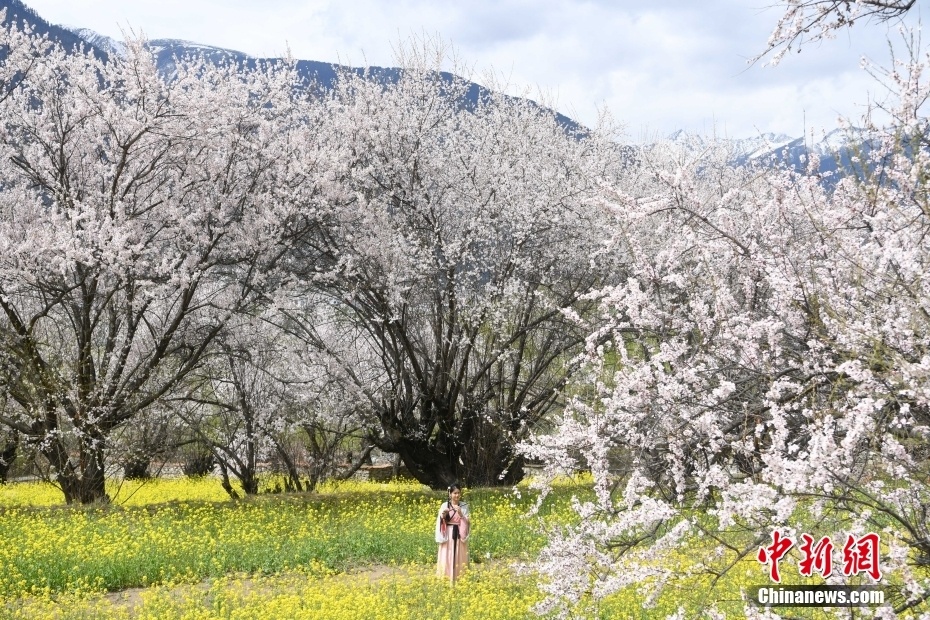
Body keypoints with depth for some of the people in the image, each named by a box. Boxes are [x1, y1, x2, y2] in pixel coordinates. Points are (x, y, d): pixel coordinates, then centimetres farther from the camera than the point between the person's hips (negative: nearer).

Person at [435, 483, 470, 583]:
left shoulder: (464, 506, 4)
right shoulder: (445, 505, 1)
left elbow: (467, 522, -1)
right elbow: (440, 522, 1)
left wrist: (461, 514, -17)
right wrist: (443, 516, -20)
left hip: (460, 537, 1)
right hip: (448, 537, -1)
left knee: (460, 560, 1)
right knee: (446, 560, -4)